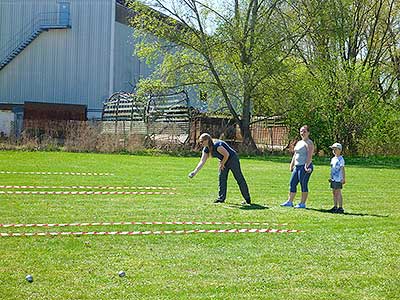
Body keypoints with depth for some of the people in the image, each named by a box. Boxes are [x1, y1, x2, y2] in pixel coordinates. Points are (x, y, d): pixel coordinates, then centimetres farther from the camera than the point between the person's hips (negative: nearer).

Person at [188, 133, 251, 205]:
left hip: (232, 159, -9)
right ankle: (221, 198, 10)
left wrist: (222, 164, -13)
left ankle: (247, 199, 3)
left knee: (239, 179, -3)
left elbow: (227, 154, -26)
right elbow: (202, 161, -3)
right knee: (222, 178, 3)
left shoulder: (217, 145, -30)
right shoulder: (206, 149, -3)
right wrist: (195, 172, -12)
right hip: (224, 161, 9)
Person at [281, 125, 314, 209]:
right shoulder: (299, 142, 20)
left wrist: (306, 166, -27)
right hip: (297, 166, 9)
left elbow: (309, 156, -17)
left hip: (305, 166, -9)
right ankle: (289, 202, 16)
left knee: (303, 185, -5)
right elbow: (295, 155, 25)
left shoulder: (309, 143, -8)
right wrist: (291, 165, 20)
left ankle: (302, 203, 0)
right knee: (292, 183, 9)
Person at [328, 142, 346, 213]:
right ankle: (335, 207, 18)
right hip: (333, 179, 9)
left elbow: (342, 169, -14)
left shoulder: (340, 159, -11)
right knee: (334, 192, 11)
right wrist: (331, 177, 23)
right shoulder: (333, 159, 15)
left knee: (338, 192, -7)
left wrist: (343, 178, -18)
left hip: (338, 179, -9)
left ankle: (340, 208, -4)